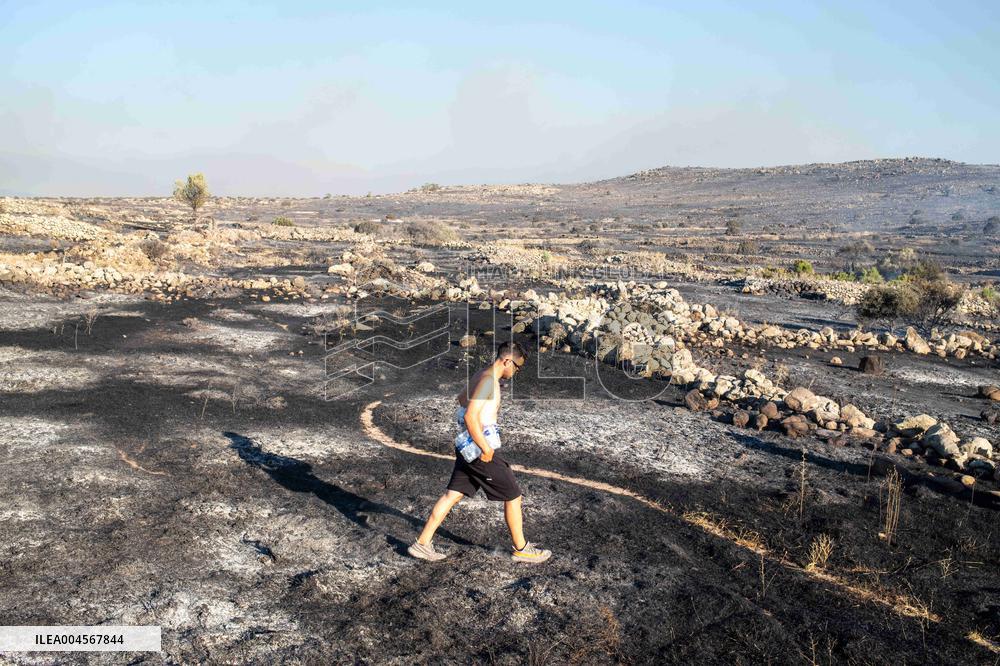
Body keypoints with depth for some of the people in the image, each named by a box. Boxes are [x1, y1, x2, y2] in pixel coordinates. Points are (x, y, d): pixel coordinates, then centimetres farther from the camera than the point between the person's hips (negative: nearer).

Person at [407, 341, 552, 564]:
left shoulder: (481, 375, 12)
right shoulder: (489, 380, -19)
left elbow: (461, 399, 30)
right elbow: (470, 416, -27)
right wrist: (485, 448, -22)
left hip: (468, 447, 9)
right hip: (480, 449, -9)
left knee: (453, 494, 12)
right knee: (513, 496, 5)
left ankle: (422, 543, 15)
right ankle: (520, 548, 19)